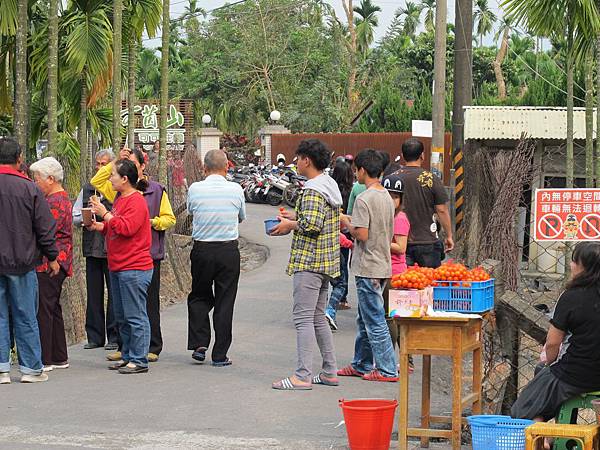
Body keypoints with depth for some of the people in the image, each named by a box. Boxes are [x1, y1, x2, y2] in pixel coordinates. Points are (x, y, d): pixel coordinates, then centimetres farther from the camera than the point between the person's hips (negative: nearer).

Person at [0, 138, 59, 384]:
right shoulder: (28, 188, -7)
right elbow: (45, 228, -3)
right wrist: (52, 257, 9)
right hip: (22, 262, -1)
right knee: (25, 317, 6)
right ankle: (31, 368, 11)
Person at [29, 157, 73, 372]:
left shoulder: (56, 201, -15)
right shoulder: (62, 198, 18)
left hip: (49, 264, -11)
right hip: (56, 263, 11)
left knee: (43, 308, -8)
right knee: (53, 308, 14)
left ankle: (44, 360, -7)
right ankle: (59, 357, 19)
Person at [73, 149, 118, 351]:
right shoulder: (87, 189, 14)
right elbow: (74, 217, 15)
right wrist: (86, 218, -5)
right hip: (92, 248, 5)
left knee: (114, 293, -1)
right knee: (93, 293, 8)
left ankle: (114, 336, 6)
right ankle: (95, 336, 14)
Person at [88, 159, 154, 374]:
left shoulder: (136, 201, -13)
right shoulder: (120, 198, 17)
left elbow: (127, 228, -23)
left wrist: (105, 214, -18)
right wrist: (100, 226, 9)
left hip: (134, 269, -10)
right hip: (117, 267, 10)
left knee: (135, 316, -6)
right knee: (121, 316, 15)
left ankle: (139, 360, -3)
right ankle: (127, 356, 23)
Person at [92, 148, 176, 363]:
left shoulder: (156, 190, 3)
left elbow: (169, 218, 6)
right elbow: (96, 181, 3)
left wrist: (153, 222, -14)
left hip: (149, 253, -3)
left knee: (149, 302, 1)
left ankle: (152, 347, 8)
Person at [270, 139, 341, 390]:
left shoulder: (313, 190, -15)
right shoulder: (331, 186, 16)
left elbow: (312, 225, -26)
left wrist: (291, 225, -9)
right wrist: (296, 217, 17)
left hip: (309, 262, -10)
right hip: (327, 263, 10)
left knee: (303, 318, -9)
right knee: (318, 317, 15)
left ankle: (303, 376, -10)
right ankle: (330, 372, 17)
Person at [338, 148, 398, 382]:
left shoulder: (364, 199, -17)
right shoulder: (387, 197, 10)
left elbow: (362, 234, -22)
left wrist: (347, 223, -4)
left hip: (368, 267, -9)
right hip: (384, 264, 9)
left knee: (375, 321, -5)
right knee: (366, 319, 17)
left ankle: (387, 369, -3)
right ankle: (361, 364, 24)